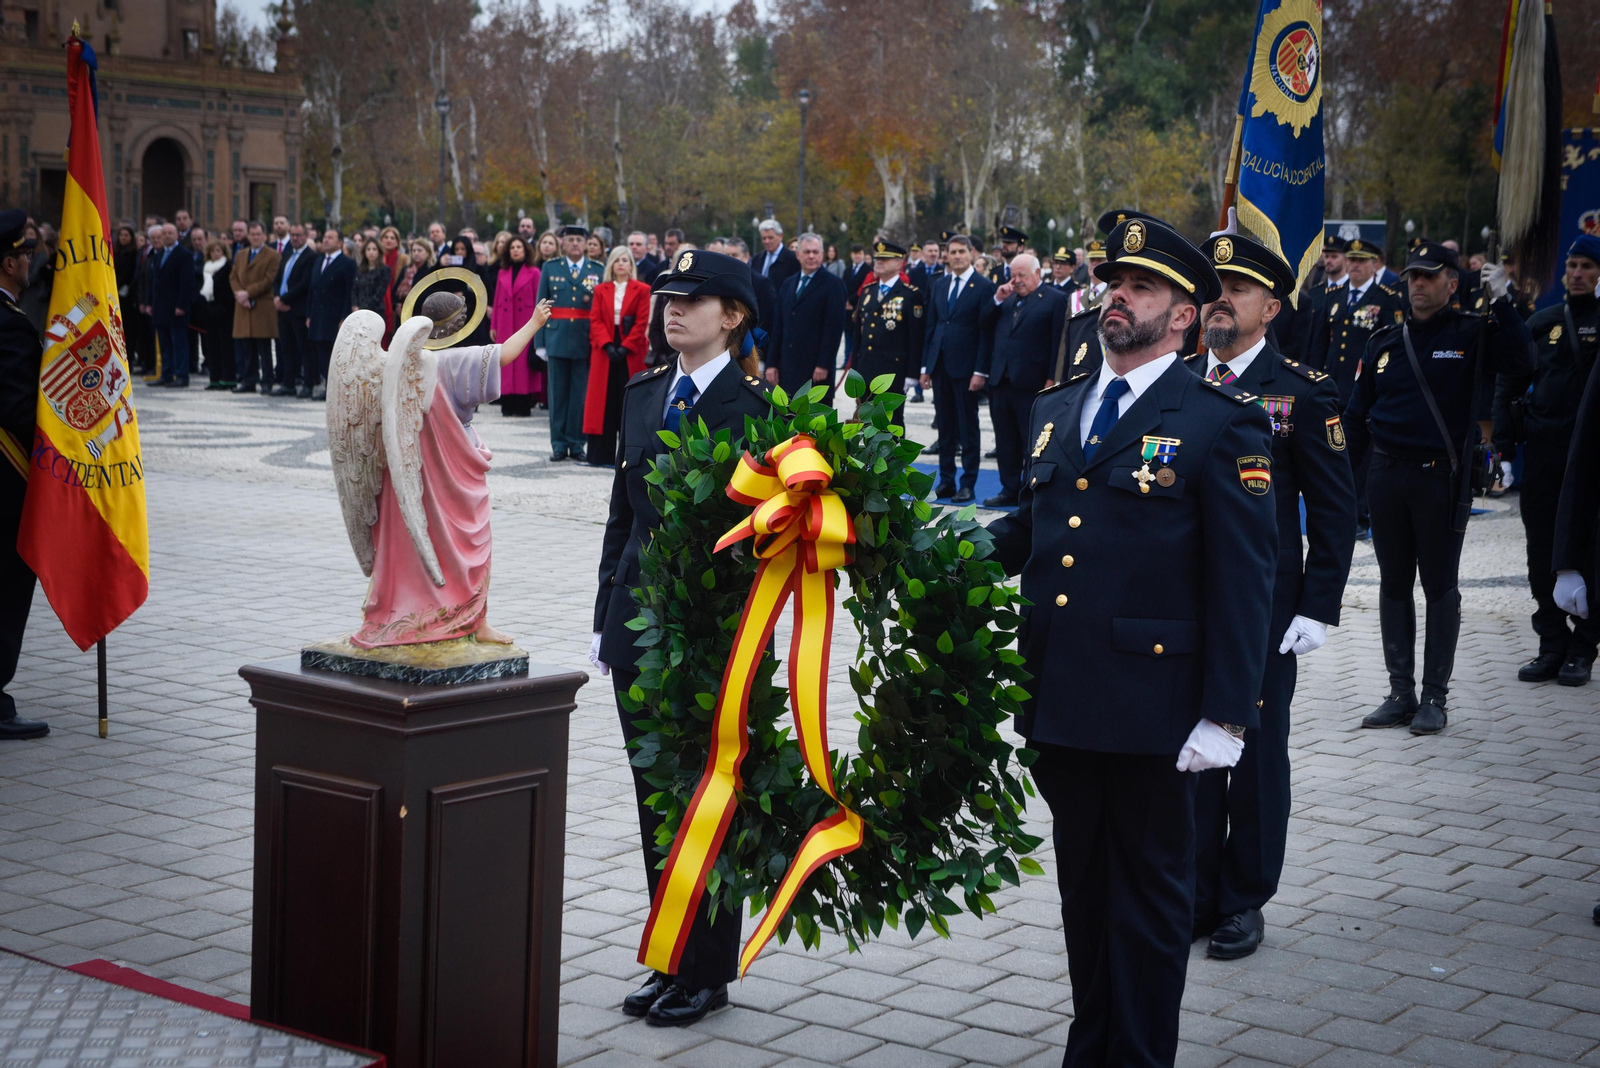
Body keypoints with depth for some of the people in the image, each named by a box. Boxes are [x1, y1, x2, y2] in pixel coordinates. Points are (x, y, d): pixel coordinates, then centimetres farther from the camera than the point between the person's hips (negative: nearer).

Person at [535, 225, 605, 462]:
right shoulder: (550, 268, 8)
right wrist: (540, 342, 1)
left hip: (585, 341, 0)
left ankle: (576, 444, 8)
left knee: (581, 394, 1)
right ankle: (559, 444, 8)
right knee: (558, 393, 3)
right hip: (557, 338, 1)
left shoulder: (599, 270, 6)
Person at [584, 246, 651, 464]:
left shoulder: (641, 290, 3)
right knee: (605, 402, 1)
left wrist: (626, 347, -13)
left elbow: (642, 323, -3)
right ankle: (602, 454, 3)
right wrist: (608, 345, -12)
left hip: (631, 353, -2)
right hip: (605, 352, 2)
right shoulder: (601, 290, 11)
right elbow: (595, 321, 3)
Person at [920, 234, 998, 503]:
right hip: (940, 366, 6)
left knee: (968, 428, 0)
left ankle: (968, 484, 5)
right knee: (945, 428, 9)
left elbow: (986, 330, -8)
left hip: (965, 367, -5)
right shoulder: (939, 288, 14)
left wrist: (980, 371, -14)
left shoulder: (984, 287, -4)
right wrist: (925, 366, 8)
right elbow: (931, 328, 15)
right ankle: (946, 481, 15)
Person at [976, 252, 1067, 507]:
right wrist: (997, 301, 1)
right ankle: (1010, 490, 21)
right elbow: (987, 332, 13)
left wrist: (1051, 380, -14)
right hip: (1001, 381, 6)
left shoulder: (1055, 299, -4)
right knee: (1006, 443, 12)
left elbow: (1058, 342, -9)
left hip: (1032, 384, -6)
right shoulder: (1007, 299, 16)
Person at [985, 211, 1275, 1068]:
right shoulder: (1055, 409, 13)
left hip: (1150, 705, -6)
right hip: (1056, 700, 6)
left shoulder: (1221, 423, -6)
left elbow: (1242, 578, -9)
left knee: (1149, 897, 7)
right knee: (1082, 890, 17)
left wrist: (1226, 714, -14)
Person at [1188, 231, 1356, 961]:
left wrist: (1317, 610, -9)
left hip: (1263, 610, -3)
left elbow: (1335, 512, -4)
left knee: (1256, 756, 7)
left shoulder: (1303, 393, -5)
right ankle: (1195, 897, 21)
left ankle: (1244, 902, 20)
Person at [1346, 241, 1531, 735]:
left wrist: (1501, 301, -25)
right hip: (1387, 477, 4)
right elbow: (1357, 416, 14)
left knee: (1440, 586, 1)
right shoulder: (1385, 342, 11)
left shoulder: (1472, 335, -1)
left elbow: (1519, 360, -21)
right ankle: (1400, 694, 16)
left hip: (1442, 480, -4)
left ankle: (1434, 698, 8)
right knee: (1394, 584, 8)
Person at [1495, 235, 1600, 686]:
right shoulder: (1542, 323, 11)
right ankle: (1553, 645, 16)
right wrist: (1504, 437, 6)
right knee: (1542, 549, 7)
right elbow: (1509, 381, 13)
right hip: (1542, 449, 4)